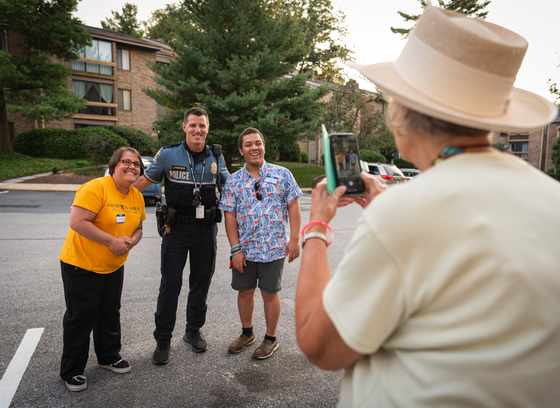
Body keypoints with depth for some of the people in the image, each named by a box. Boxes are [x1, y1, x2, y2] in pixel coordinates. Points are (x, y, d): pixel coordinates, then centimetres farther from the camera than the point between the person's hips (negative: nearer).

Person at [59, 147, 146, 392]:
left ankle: (109, 356, 39)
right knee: (80, 318, 6)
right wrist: (112, 241, -25)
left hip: (114, 267, 7)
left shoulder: (137, 197, 3)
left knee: (111, 314, 18)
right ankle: (72, 371, 25)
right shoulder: (96, 188, -20)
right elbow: (77, 222, -27)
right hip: (81, 264, -6)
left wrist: (130, 242, -11)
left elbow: (138, 228, 12)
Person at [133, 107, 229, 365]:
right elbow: (144, 181, 4)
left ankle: (193, 331, 32)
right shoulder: (168, 155, -5)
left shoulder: (216, 157, 3)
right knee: (170, 285, 1)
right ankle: (163, 340, 19)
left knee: (201, 282, 13)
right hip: (176, 229, -2)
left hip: (206, 229, 3)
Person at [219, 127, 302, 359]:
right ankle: (247, 333, 38)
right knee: (244, 291, 15)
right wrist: (235, 249, -6)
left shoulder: (282, 175, -2)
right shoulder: (233, 180, 2)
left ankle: (271, 339, 29)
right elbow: (230, 216, 0)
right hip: (244, 249, 3)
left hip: (274, 248, -2)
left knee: (269, 293, 9)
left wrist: (294, 239, -7)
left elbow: (293, 207, -2)